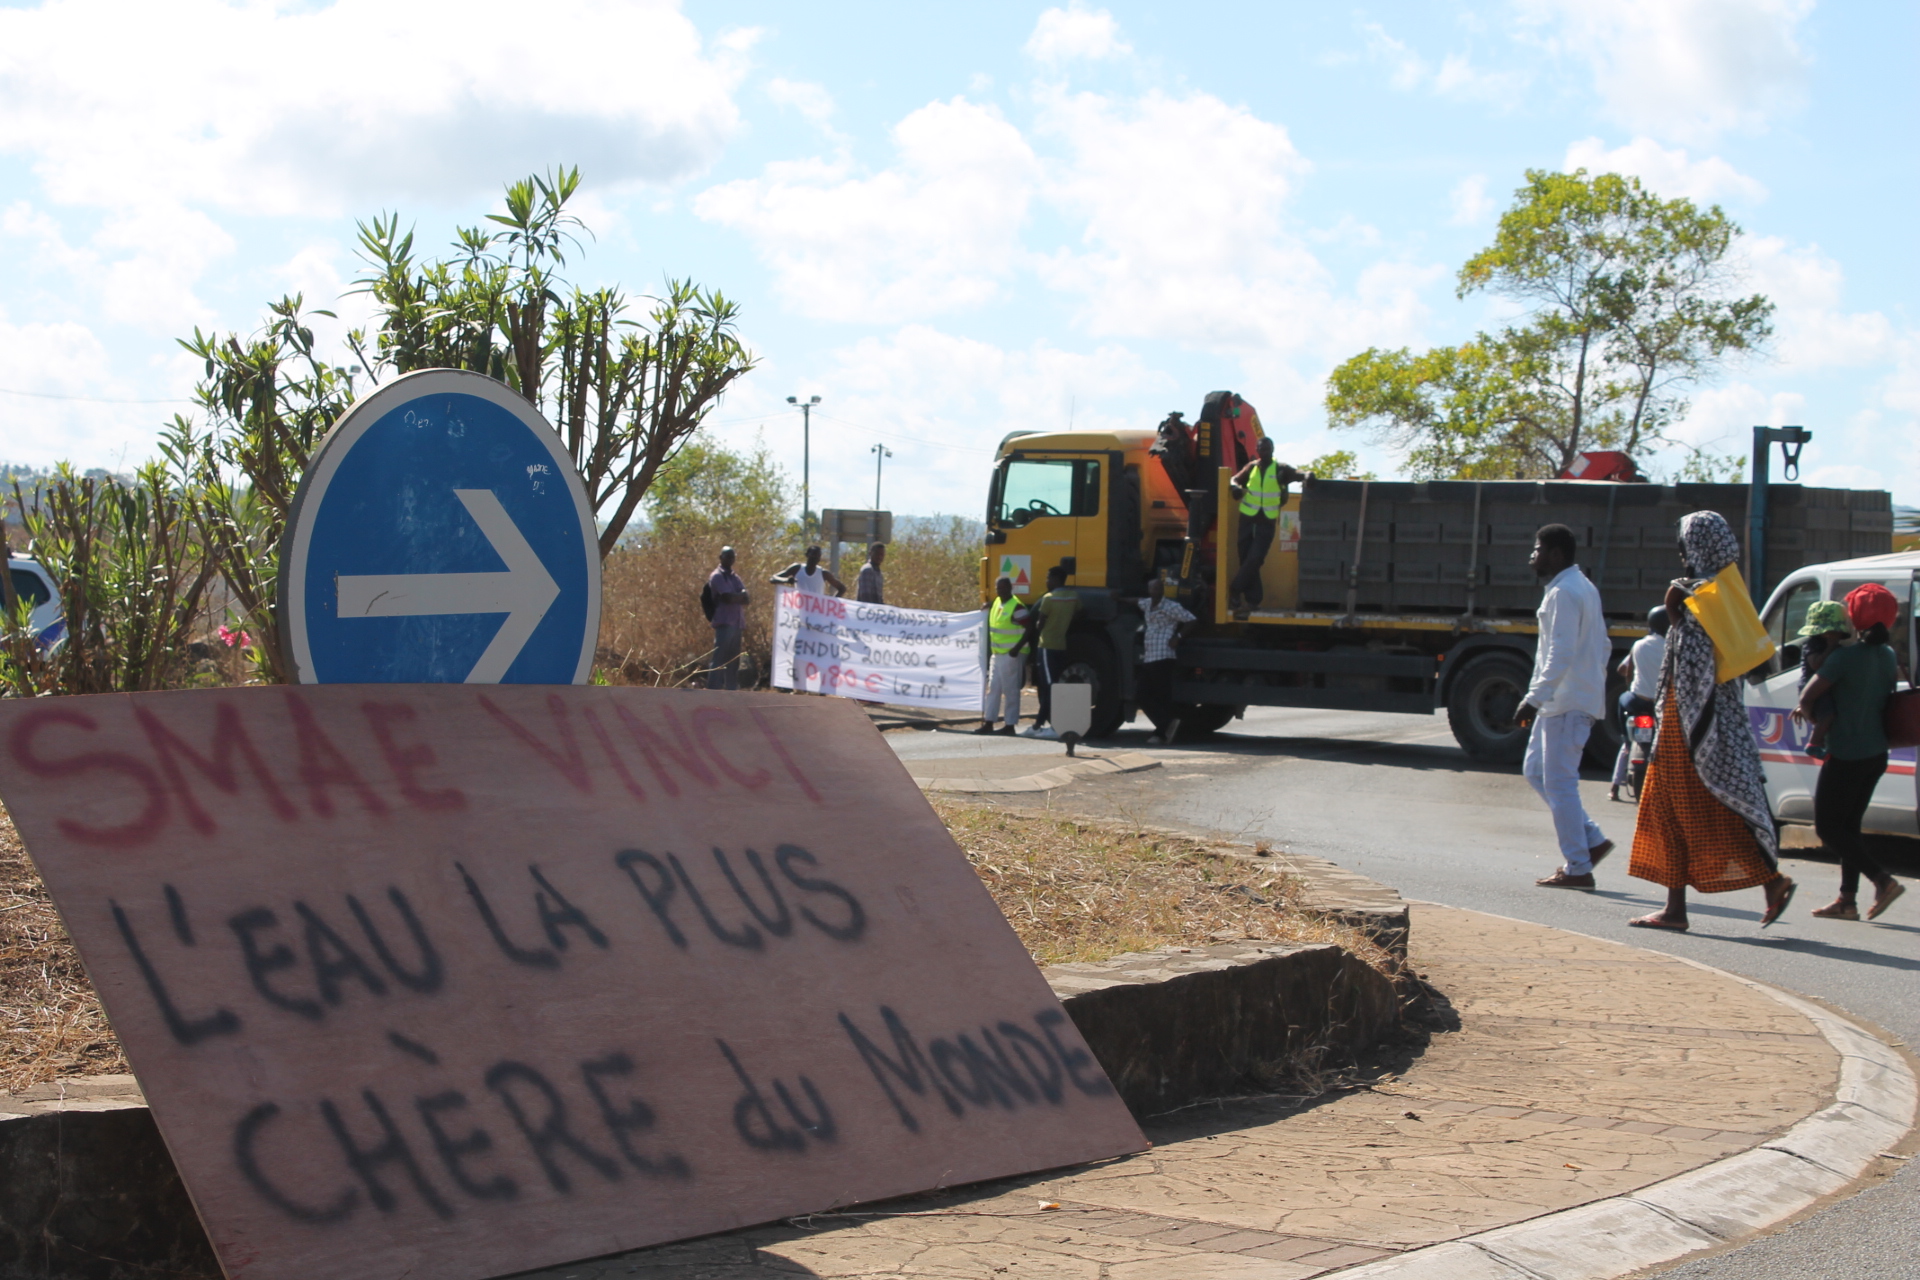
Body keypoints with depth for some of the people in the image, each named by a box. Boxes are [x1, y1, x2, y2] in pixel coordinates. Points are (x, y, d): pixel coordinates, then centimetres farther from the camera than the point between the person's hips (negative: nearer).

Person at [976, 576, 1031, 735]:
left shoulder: (1017, 607, -14)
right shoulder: (996, 603, 12)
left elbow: (1029, 630, -17)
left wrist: (1017, 648, -23)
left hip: (1011, 655, -9)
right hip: (996, 654, 9)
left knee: (1010, 691, -2)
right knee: (993, 688, 9)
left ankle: (1010, 725, 3)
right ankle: (988, 723, 13)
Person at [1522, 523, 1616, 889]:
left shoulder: (1564, 593, -16)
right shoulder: (1584, 588, 17)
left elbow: (1561, 654, -24)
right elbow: (1603, 646, 22)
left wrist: (1534, 699, -27)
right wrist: (1594, 682, 26)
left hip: (1567, 704, -10)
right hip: (1565, 701, 10)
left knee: (1559, 782, -6)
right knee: (1536, 770, 15)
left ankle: (1577, 869, -2)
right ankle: (1592, 840, 15)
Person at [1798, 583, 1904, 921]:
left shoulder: (1846, 656, -18)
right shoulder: (1888, 656, 6)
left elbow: (1807, 697, -16)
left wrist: (1810, 715, 9)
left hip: (1846, 755, -8)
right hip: (1876, 754, 8)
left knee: (1828, 827, 0)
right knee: (1848, 824, 16)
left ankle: (1882, 880, -11)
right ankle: (1847, 899, 14)